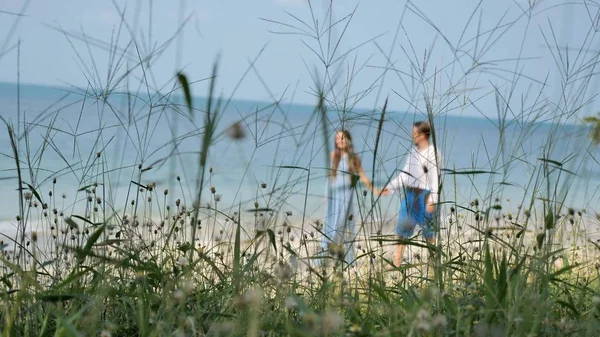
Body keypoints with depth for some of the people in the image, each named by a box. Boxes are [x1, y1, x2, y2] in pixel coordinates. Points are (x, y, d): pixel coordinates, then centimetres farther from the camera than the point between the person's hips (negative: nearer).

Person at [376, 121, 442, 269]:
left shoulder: (433, 153, -12)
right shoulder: (414, 151, 11)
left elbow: (436, 179, -16)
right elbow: (405, 174, 16)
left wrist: (432, 201, -21)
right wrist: (389, 188, 11)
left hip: (424, 195, -8)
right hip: (409, 194, 8)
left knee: (428, 231, 1)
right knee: (402, 228, 8)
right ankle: (397, 262, 13)